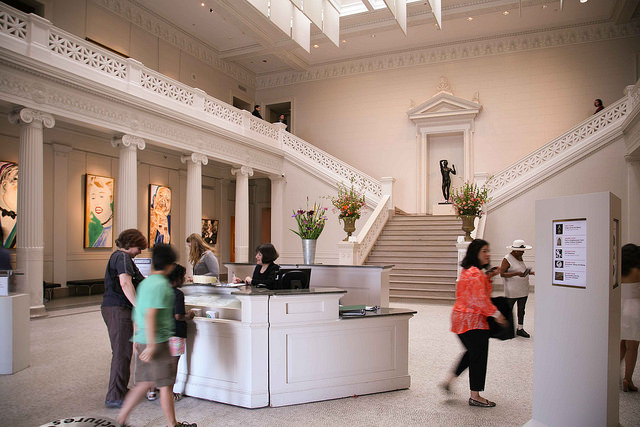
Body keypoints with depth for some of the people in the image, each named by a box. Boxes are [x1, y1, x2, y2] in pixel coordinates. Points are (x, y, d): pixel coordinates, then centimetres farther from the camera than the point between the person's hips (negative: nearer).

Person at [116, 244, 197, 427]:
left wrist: (137, 338, 25)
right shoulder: (161, 284, -17)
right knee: (166, 384, 4)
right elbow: (150, 316, -23)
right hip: (157, 341, -9)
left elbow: (137, 313, 17)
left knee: (145, 382, 17)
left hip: (143, 341, 9)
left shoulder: (145, 283, 11)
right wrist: (151, 345, -21)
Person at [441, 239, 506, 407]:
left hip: (461, 318, 10)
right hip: (473, 320, -10)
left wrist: (488, 277, 13)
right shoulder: (476, 273, -20)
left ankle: (449, 381, 23)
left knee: (472, 353, 23)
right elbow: (481, 299, -23)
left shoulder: (467, 271, 12)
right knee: (478, 357, 2)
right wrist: (496, 314, -16)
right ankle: (475, 396, 12)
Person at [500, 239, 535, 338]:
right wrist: (516, 274, -26)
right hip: (512, 291, -7)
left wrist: (531, 272, 7)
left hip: (523, 290, 7)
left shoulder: (519, 257, 11)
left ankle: (520, 329, 21)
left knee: (521, 310, 11)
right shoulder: (507, 259, -13)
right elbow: (502, 274, -18)